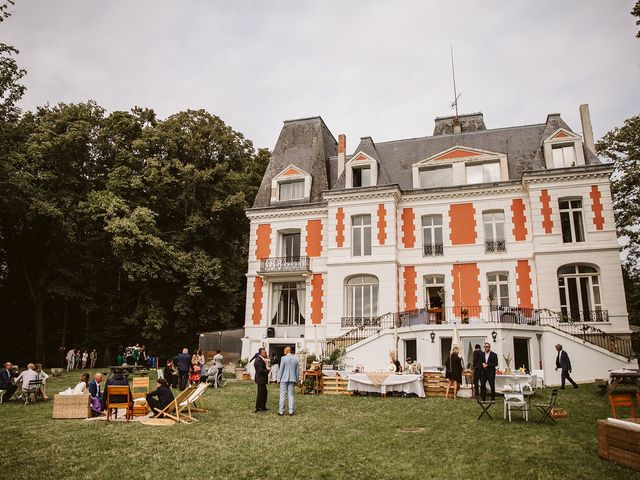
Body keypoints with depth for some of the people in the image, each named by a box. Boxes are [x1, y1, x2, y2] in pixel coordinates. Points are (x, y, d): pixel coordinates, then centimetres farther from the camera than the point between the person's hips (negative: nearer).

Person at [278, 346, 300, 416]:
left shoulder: (283, 358, -9)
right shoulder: (296, 359, 5)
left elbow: (281, 370, -8)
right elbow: (297, 371, 8)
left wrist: (279, 379, 1)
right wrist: (296, 380, 16)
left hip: (284, 379, -4)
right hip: (292, 379, 4)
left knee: (282, 395, 3)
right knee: (291, 395, 10)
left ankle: (281, 411, 4)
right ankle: (291, 411, 9)